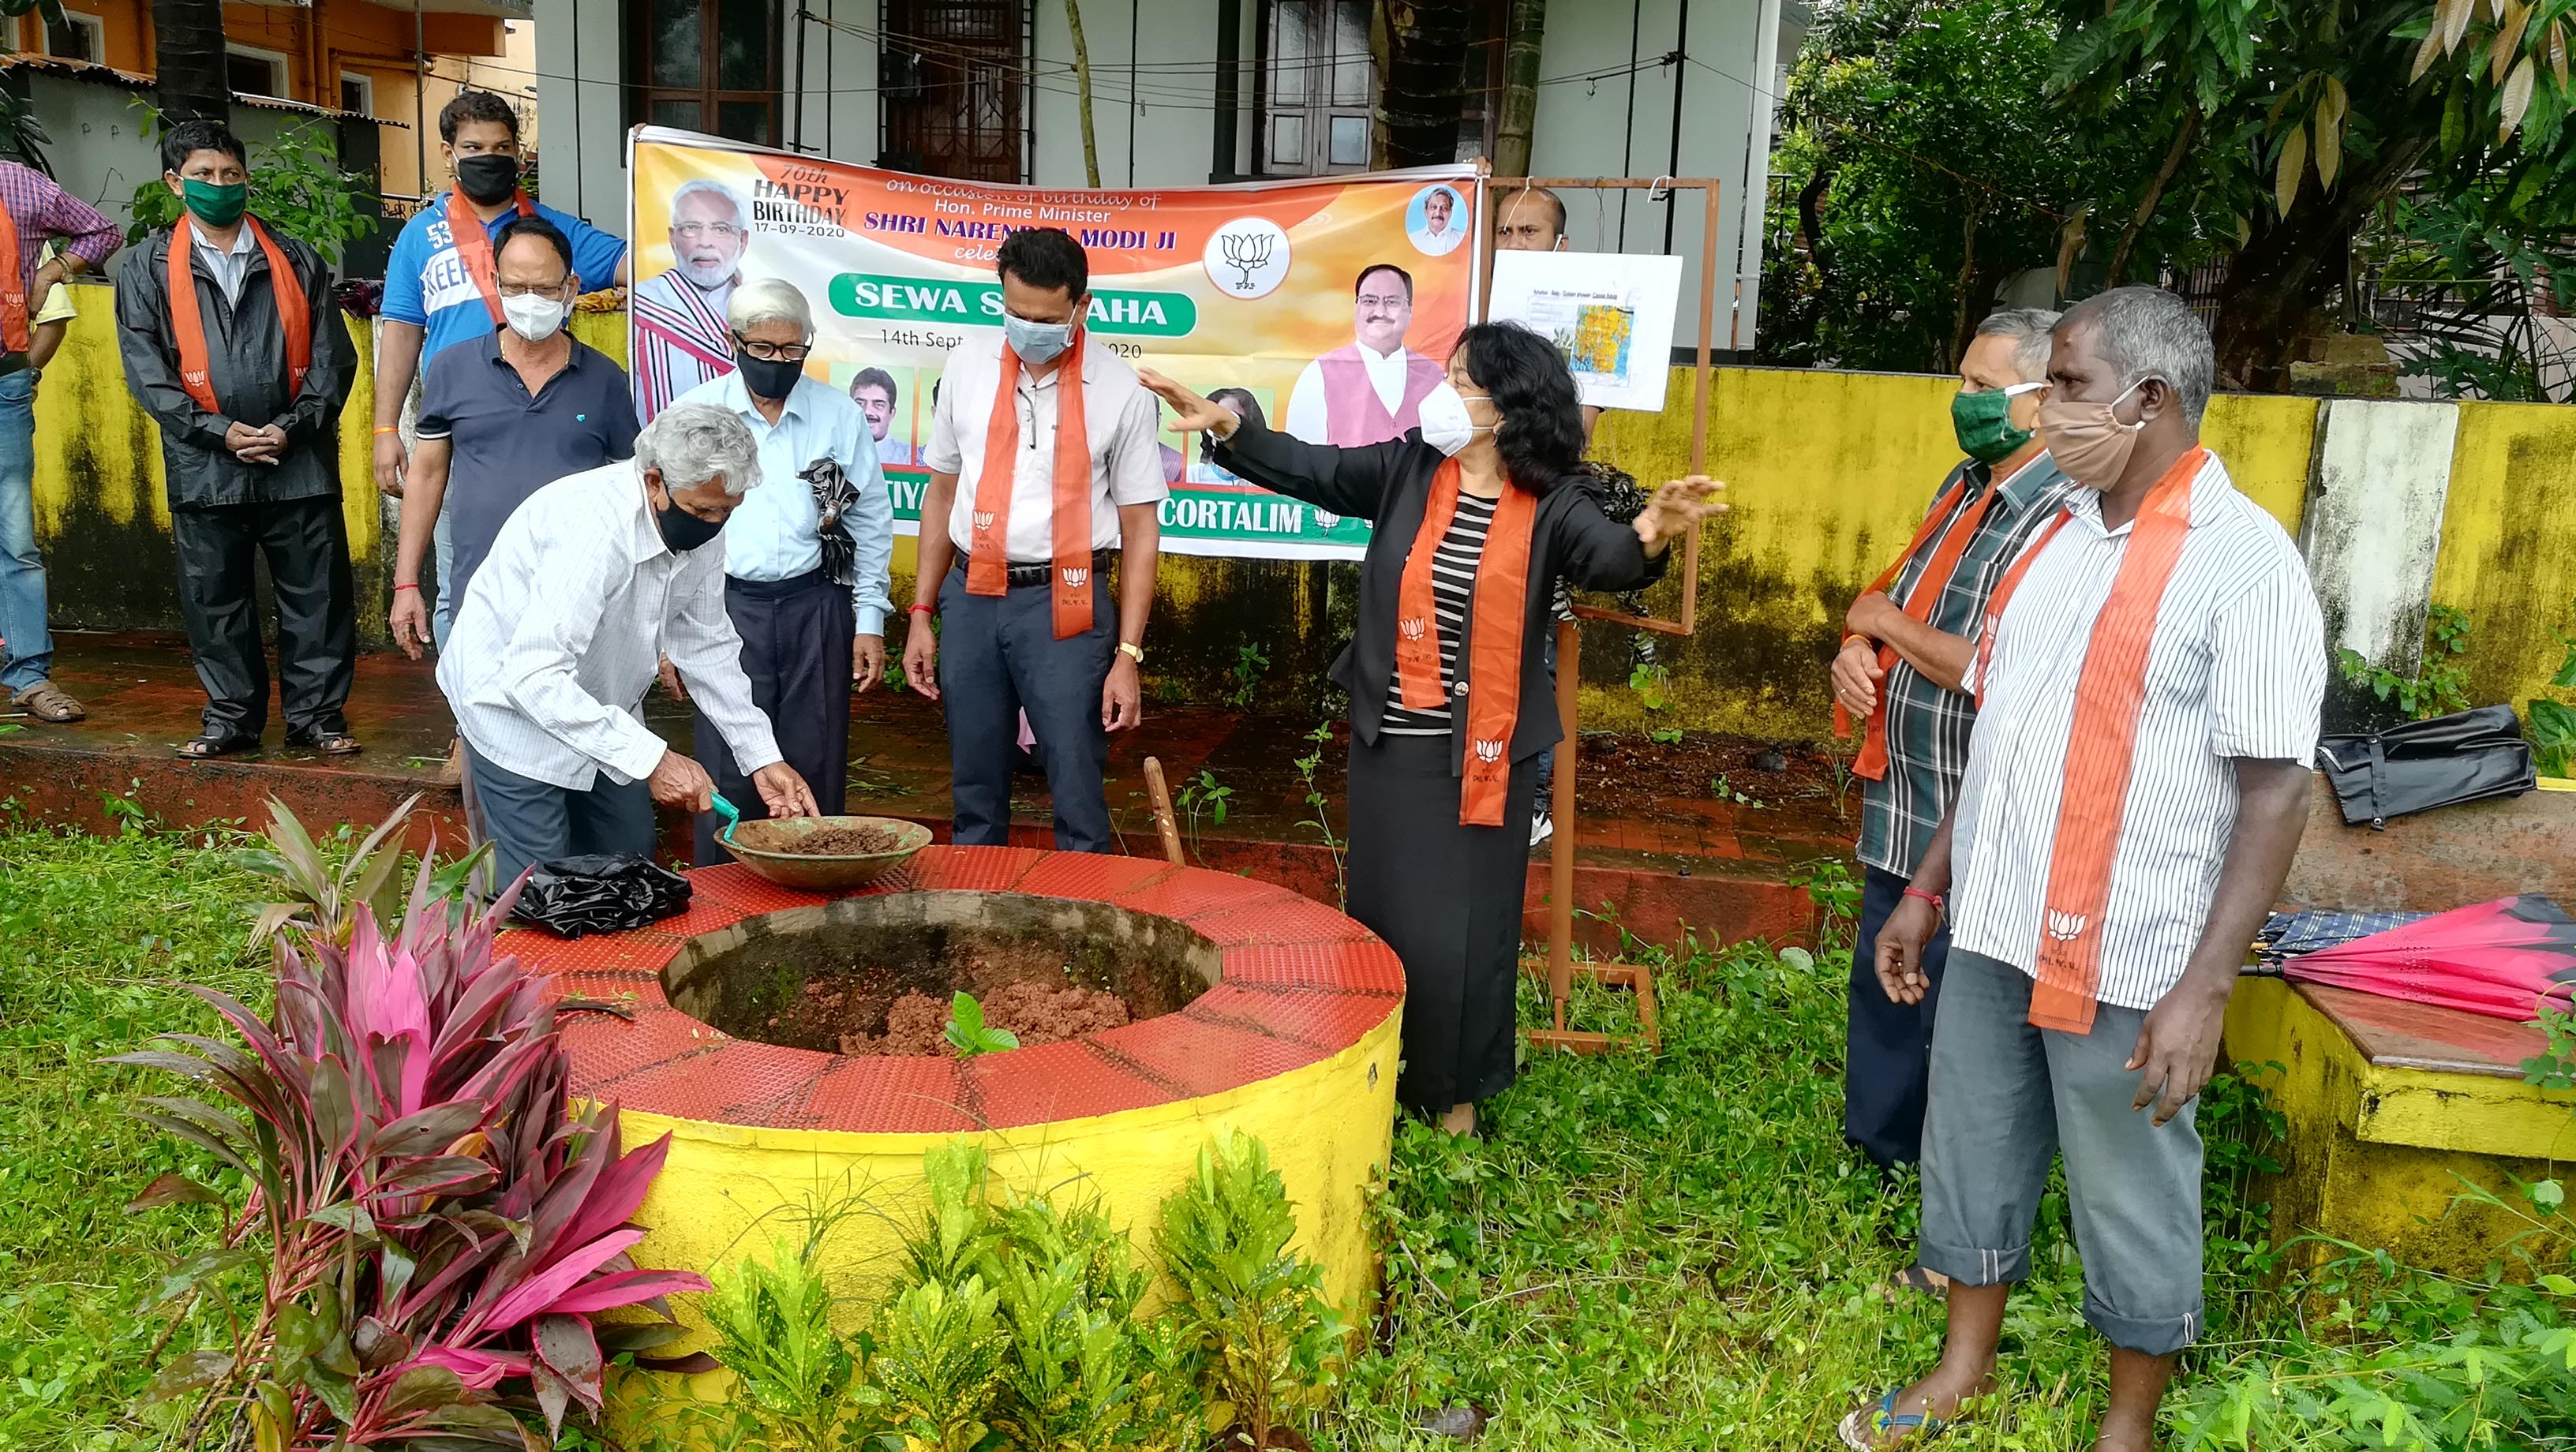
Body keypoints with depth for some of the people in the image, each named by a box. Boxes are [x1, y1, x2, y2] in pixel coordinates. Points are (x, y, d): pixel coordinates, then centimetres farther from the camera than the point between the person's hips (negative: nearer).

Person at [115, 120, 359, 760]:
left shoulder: (296, 261, 11)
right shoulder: (148, 267, 8)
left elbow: (332, 357, 5)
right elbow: (146, 369, 1)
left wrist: (293, 426, -8)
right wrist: (220, 432, -10)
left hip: (300, 461, 0)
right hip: (204, 467, 0)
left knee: (317, 594, 1)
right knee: (215, 600, 6)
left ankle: (318, 714, 11)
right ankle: (231, 718, 17)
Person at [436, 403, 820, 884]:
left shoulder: (701, 525, -11)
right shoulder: (593, 526, -36)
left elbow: (706, 645, 0)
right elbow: (535, 675, -39)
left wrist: (763, 758, -6)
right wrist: (649, 758, -42)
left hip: (603, 704, 8)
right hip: (514, 701, -7)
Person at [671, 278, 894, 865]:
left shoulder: (839, 414, 5)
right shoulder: (695, 413, 3)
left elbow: (872, 521, 9)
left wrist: (870, 620, 5)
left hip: (817, 608, 1)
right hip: (726, 605, -1)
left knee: (817, 772, 4)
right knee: (729, 773, 0)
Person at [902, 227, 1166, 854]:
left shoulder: (1120, 390, -5)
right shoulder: (968, 366, 5)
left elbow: (1140, 527, -4)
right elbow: (942, 492, 11)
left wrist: (1128, 655, -8)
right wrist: (921, 614, 8)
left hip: (1064, 604, -3)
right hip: (970, 596, 3)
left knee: (1078, 798, 1)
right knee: (975, 796, 14)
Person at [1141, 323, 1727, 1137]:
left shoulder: (1550, 507, -9)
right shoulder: (1406, 468, 0)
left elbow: (1609, 559, -25)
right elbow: (1311, 471, 0)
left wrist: (1648, 540, -49)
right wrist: (1229, 428, -15)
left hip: (1483, 753, -2)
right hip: (1390, 740, 3)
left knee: (1465, 923, 6)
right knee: (1383, 911, 14)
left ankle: (1455, 1090, 26)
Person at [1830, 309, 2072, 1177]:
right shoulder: (1963, 487, 9)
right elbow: (1893, 597, 18)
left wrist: (1890, 625, -14)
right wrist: (1857, 647, -5)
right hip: (1903, 807, 9)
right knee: (1880, 986, 21)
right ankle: (1873, 1150, 40)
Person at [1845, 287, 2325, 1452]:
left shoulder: (2241, 560, -13)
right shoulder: (2058, 534, 9)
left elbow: (2275, 792, -16)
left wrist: (2206, 986, -21)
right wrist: (1927, 888, 12)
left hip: (2124, 958, -7)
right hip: (1994, 927, 7)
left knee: (2131, 1199, 10)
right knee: (1971, 1156, 18)